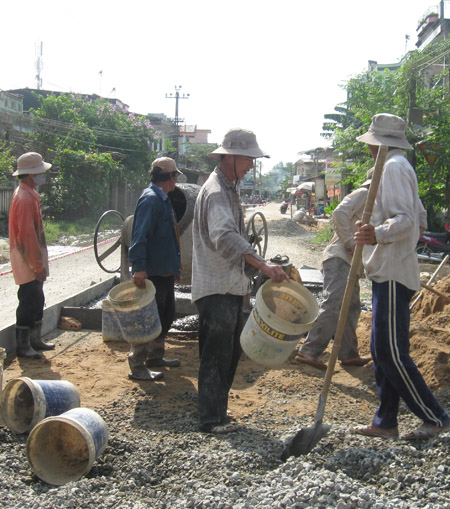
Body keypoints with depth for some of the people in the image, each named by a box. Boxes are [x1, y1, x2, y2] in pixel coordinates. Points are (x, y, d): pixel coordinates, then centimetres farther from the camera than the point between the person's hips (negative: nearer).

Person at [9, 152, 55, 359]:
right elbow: (27, 235, -23)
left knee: (37, 300, 16)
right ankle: (22, 345, 6)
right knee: (29, 302, -3)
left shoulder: (28, 194, 13)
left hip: (32, 258, 10)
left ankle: (35, 339, 27)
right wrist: (37, 266, -20)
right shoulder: (25, 198, -20)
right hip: (27, 260, -10)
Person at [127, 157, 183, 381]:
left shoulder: (162, 199, 16)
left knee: (166, 315, 18)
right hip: (152, 272, -10)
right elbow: (140, 236, -25)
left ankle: (155, 356, 31)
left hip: (165, 270, 10)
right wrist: (138, 267, -32)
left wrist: (175, 265, 26)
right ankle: (137, 366, 3)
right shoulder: (150, 199, -16)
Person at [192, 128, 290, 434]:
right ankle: (211, 419, 2)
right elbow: (224, 237, -33)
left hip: (231, 286, 10)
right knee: (216, 354, -6)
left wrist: (248, 275, 25)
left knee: (230, 351, 15)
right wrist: (262, 265, -42)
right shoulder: (216, 191, -16)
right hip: (217, 288, -10)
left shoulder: (229, 188, 18)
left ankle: (217, 411, 26)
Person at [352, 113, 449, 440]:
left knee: (392, 352, -9)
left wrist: (378, 234, -36)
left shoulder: (394, 167, -10)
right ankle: (385, 423, 17)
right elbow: (420, 220, 26)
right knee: (382, 351, 11)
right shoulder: (401, 167, 21)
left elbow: (406, 220, -22)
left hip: (393, 275, -11)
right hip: (388, 272, 11)